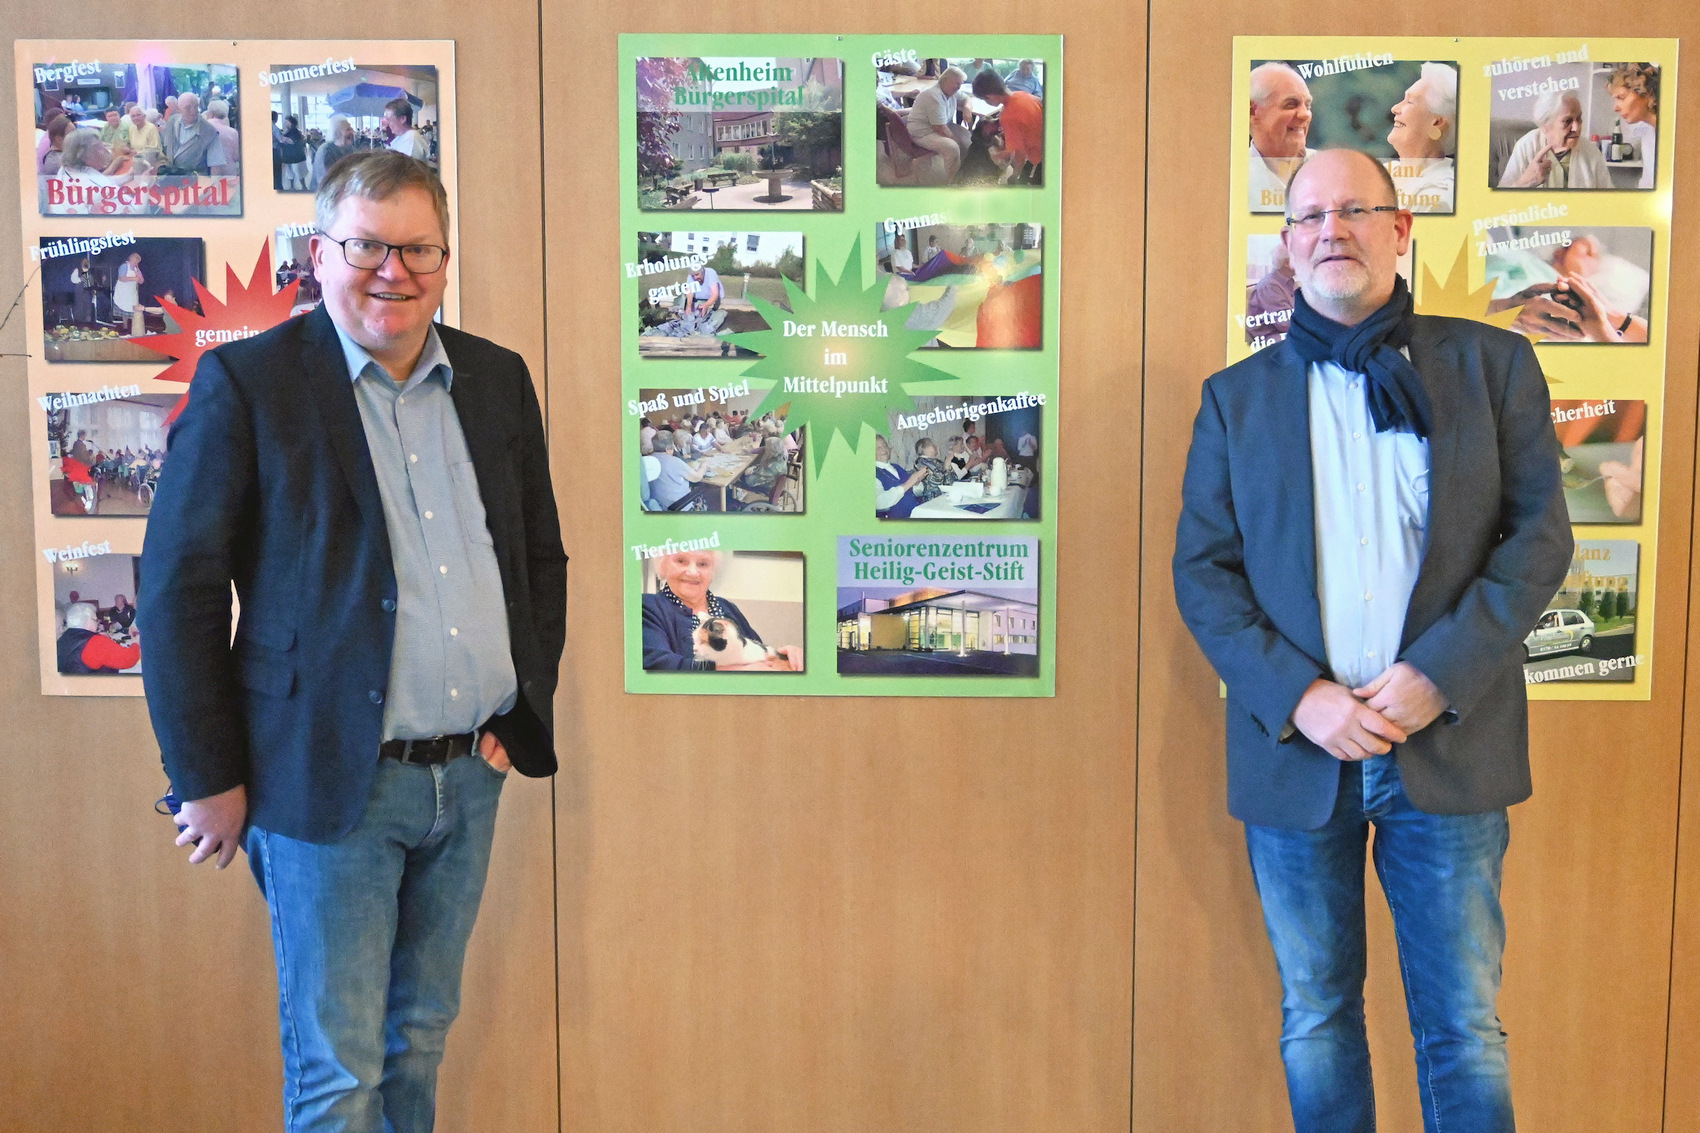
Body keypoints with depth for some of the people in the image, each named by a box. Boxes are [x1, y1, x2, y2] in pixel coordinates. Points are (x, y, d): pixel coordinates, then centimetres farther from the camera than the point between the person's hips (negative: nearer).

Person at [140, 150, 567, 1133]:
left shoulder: (498, 379, 7)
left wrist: (527, 714, 6)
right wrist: (209, 778, -8)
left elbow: (543, 559, 14)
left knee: (421, 1038, 20)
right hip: (330, 785, -4)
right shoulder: (247, 382, -8)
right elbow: (179, 585, -8)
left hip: (471, 777, 5)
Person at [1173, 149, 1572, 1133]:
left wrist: (1439, 675, -14)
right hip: (1297, 753, 1)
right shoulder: (1237, 396, 6)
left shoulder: (1493, 365, 4)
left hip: (1449, 747, -1)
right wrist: (1297, 696, -13)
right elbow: (1202, 571, 1)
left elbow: (1540, 536, -1)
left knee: (1467, 1030, 7)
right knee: (1316, 1022, 14)